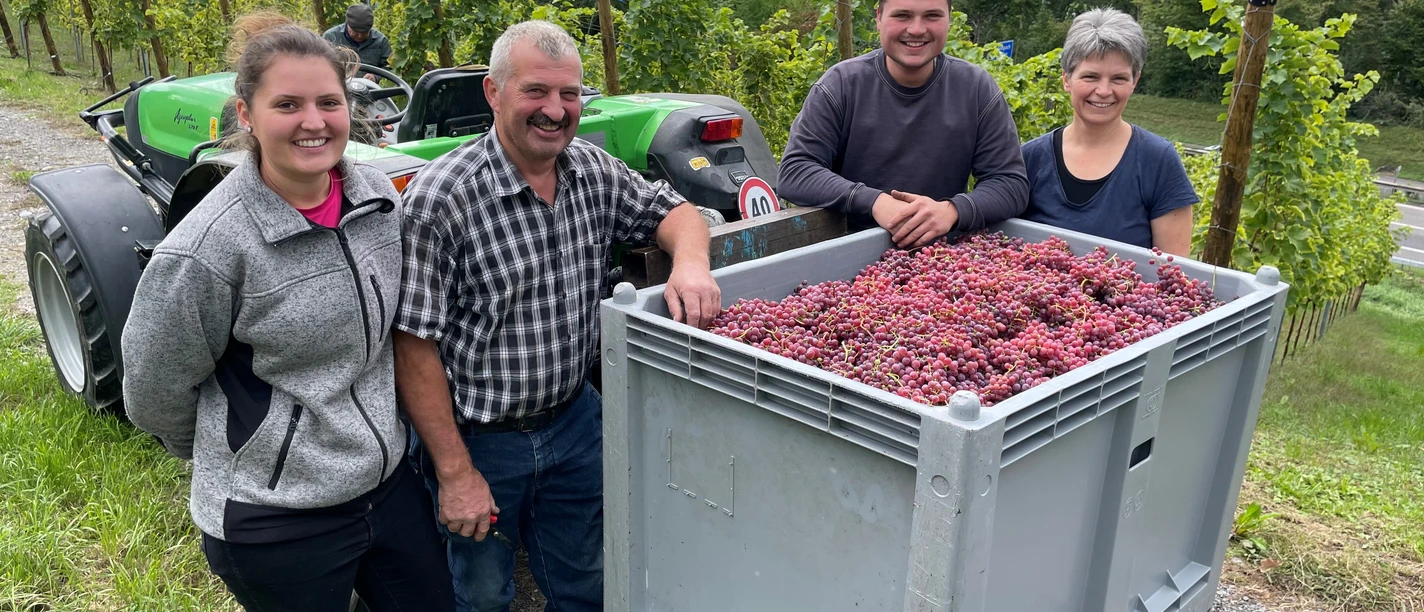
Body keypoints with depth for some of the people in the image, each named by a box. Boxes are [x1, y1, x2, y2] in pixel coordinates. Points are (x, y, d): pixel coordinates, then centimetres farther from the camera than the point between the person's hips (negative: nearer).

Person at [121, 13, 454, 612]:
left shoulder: (379, 196, -4)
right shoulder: (206, 249, -21)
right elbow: (155, 395, -8)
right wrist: (232, 454, 6)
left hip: (391, 480, 5)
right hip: (275, 523, -5)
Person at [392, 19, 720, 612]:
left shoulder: (594, 171, -4)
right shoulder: (441, 197, -22)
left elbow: (671, 208, 8)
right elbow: (415, 346, -20)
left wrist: (691, 262, -17)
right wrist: (455, 470, -18)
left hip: (575, 423, 5)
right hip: (479, 442, -4)